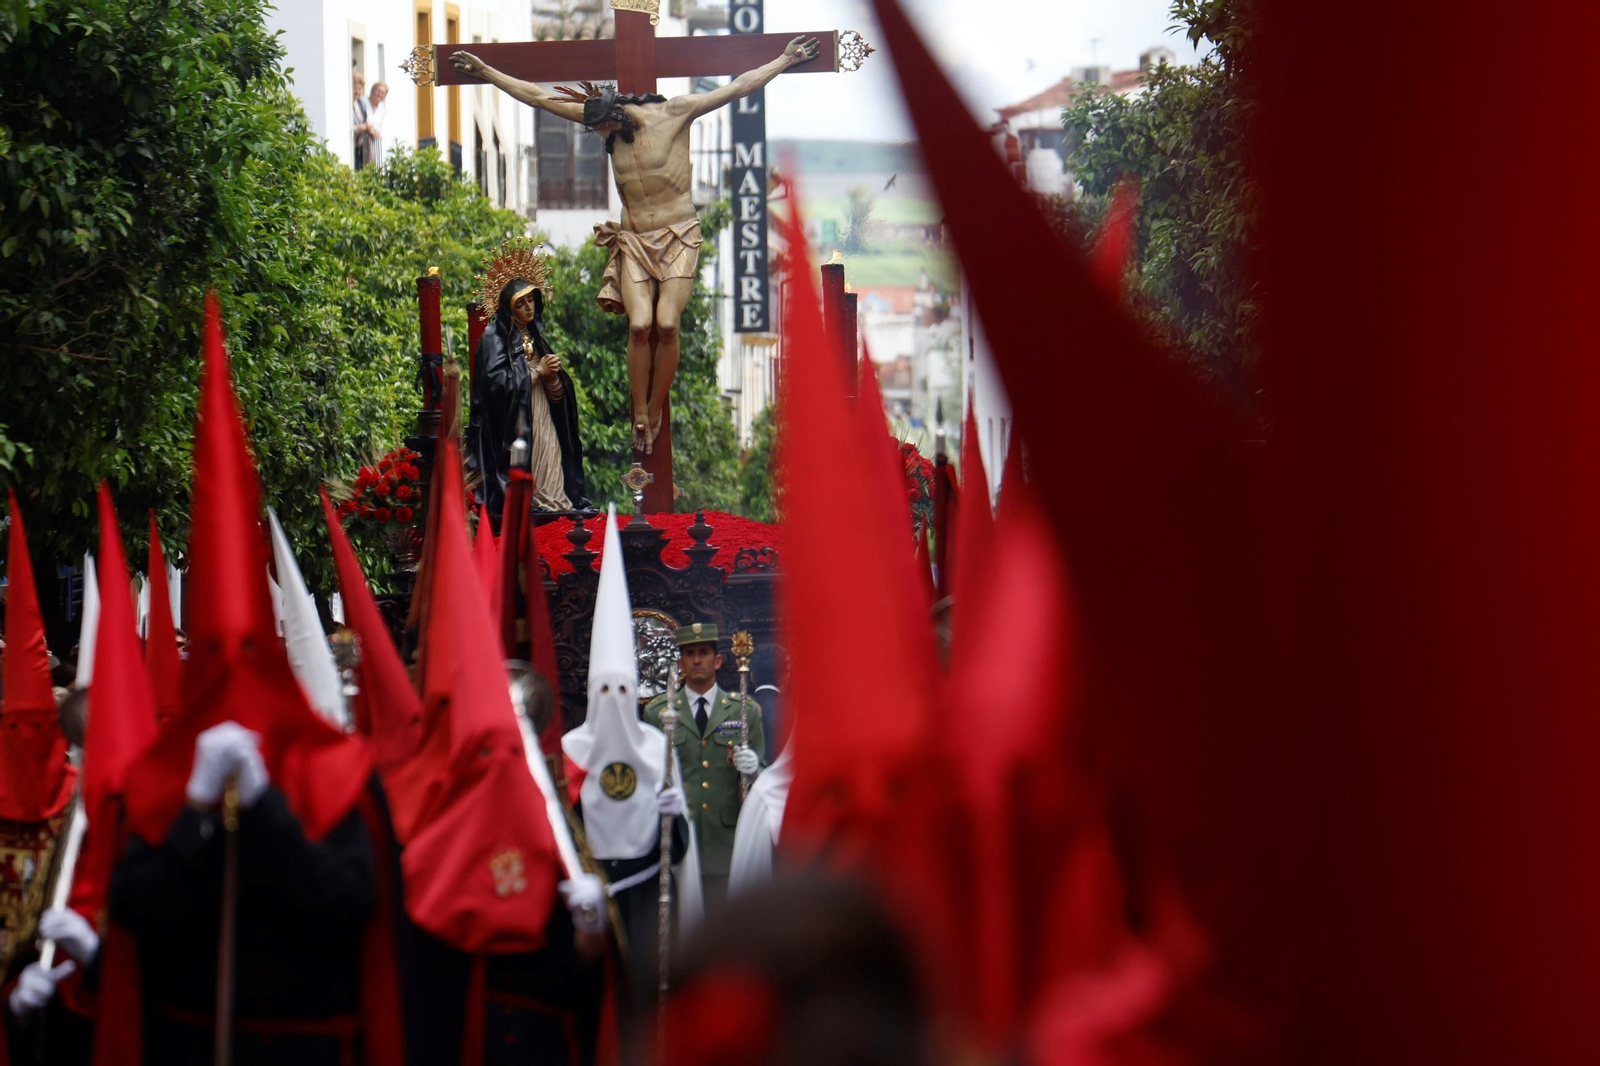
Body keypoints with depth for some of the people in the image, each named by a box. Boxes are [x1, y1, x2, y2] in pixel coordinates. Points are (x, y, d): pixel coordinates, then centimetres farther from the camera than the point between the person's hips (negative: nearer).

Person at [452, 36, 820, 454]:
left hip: (679, 236, -3)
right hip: (634, 241, 3)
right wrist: (485, 72, 6)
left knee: (667, 324, -17)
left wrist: (786, 59, -1)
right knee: (639, 325, -16)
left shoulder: (674, 113, -8)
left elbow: (737, 88, -3)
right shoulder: (603, 120, 1)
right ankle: (639, 418, -5)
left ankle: (655, 416, -3)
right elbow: (538, 97, 5)